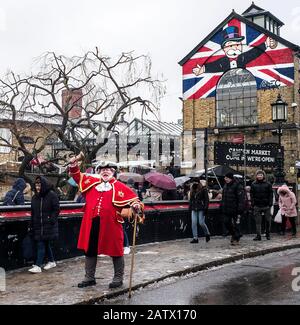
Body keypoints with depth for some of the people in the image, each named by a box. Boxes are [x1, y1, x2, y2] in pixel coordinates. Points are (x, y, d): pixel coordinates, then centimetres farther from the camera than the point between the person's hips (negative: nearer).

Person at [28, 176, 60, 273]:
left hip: (48, 225, -6)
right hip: (38, 225, 6)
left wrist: (51, 220, -16)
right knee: (45, 244, 13)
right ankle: (51, 261, 29)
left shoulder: (52, 195, -7)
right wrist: (32, 225, 12)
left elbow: (56, 210, -7)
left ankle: (38, 266, -8)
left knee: (41, 244, -9)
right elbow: (33, 212, 16)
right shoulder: (35, 197, 11)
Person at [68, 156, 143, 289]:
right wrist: (74, 163, 8)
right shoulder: (91, 182, 13)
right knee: (89, 250, 13)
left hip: (110, 224, -4)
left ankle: (118, 278, 21)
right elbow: (77, 175, 22)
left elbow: (133, 199, -2)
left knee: (115, 251, 5)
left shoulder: (120, 187, 0)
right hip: (91, 224, 4)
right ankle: (89, 278, 27)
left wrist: (136, 206, -23)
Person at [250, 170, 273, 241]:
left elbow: (271, 194, 3)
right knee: (257, 221, 0)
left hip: (266, 206, 0)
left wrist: (270, 204, -5)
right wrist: (252, 204, -2)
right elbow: (251, 195, 6)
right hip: (257, 206, 1)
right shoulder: (253, 184, 6)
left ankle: (267, 234, 20)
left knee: (267, 221, 7)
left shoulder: (268, 184, 3)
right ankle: (258, 235, 2)